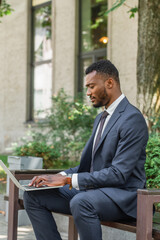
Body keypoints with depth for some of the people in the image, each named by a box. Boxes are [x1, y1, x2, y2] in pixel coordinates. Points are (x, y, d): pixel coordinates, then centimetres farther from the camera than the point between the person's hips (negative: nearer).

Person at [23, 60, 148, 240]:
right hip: (94, 188, 9)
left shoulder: (132, 119, -14)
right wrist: (59, 177, -1)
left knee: (81, 202, -39)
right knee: (33, 196, -1)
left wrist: (68, 179, -21)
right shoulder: (100, 118, 17)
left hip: (123, 195, -9)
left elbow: (118, 174, -21)